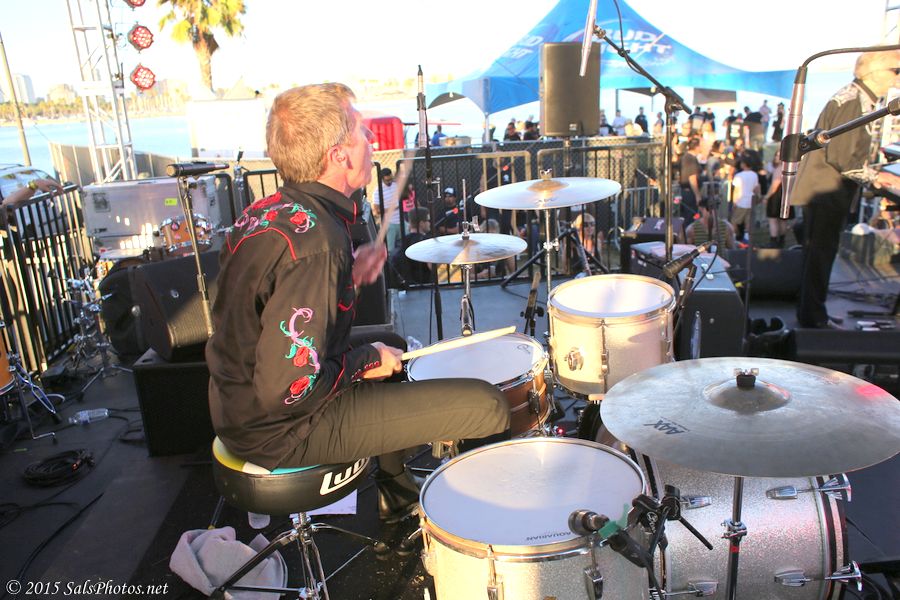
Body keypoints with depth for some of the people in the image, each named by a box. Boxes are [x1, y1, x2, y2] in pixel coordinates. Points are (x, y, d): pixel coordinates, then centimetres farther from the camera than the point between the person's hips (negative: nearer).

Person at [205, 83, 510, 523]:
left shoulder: (266, 210, 1)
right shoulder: (316, 242, -29)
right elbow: (286, 389, -30)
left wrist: (347, 274, 7)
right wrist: (364, 362, -14)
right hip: (282, 431, -10)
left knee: (391, 342, 32)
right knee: (487, 407, -12)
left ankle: (398, 495, 41)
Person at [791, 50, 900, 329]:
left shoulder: (857, 100, 16)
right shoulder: (852, 101, -17)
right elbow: (841, 157, -22)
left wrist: (871, 176, 12)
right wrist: (876, 176, -12)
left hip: (826, 192, 11)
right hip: (825, 193, -11)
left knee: (818, 254, 15)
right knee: (820, 255, -3)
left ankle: (810, 313, 25)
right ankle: (813, 317, 5)